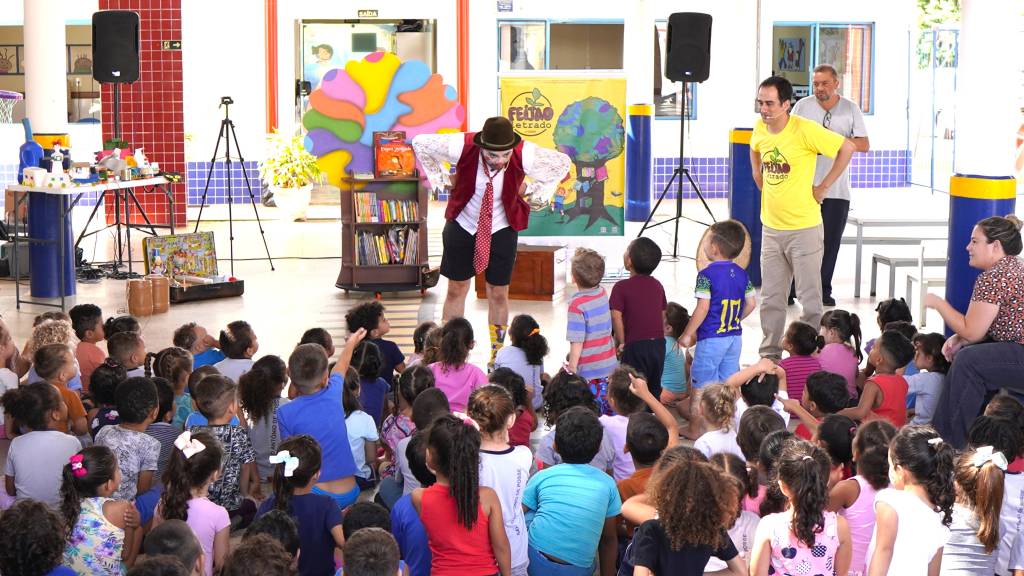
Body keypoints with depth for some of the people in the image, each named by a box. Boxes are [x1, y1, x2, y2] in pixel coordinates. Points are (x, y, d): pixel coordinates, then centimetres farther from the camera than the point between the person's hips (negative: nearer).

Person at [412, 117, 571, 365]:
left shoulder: (526, 155, -25)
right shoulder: (462, 147, -26)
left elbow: (562, 163, -4)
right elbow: (420, 143, -8)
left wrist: (531, 190, -6)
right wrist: (443, 179, -7)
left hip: (501, 231, 0)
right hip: (462, 226, 0)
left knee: (498, 295, 7)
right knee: (456, 290, 10)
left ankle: (497, 356, 21)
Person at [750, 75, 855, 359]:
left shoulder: (805, 130, -17)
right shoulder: (759, 128, 2)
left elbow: (847, 148, -14)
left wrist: (823, 187, -11)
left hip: (803, 227, -6)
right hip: (771, 227, 6)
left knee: (809, 298, 1)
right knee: (771, 298, 12)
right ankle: (769, 354, 23)